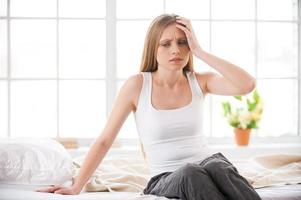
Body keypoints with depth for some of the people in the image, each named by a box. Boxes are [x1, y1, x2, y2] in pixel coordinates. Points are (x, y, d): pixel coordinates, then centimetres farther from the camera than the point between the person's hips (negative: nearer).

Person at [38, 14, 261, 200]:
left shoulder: (199, 82, 4)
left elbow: (247, 85, -14)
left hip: (207, 165, 2)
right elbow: (105, 140, 1)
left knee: (216, 166, -37)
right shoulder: (138, 84, -3)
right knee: (190, 174, -38)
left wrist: (200, 51, -11)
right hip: (165, 181, -1)